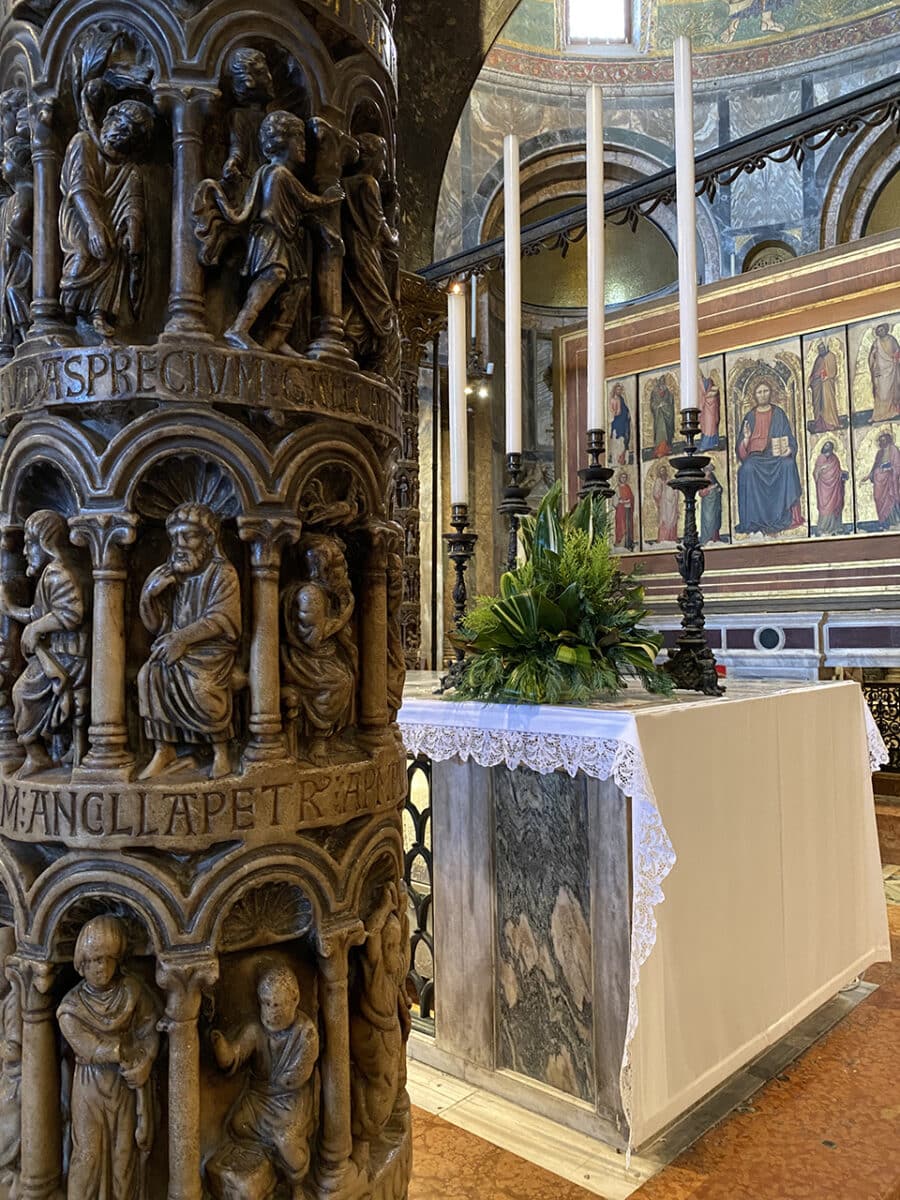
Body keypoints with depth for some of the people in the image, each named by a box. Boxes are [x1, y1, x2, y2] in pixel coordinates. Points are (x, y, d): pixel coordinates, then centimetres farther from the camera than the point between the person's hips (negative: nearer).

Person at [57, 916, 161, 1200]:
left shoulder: (133, 990, -8)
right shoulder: (71, 1006, -11)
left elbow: (151, 1032, -8)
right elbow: (92, 1049, -16)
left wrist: (143, 1066, -21)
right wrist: (133, 1051, -15)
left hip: (129, 1083, 1)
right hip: (91, 1086, -1)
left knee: (126, 1153, 9)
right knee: (89, 1154, 5)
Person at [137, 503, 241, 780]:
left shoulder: (223, 573, -2)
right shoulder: (169, 575, 13)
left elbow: (221, 620, -13)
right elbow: (156, 625, 10)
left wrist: (182, 638, -21)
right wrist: (149, 595, -8)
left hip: (212, 647, -5)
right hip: (174, 644, 5)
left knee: (199, 685, -31)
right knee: (149, 675, -22)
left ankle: (221, 749, -11)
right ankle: (164, 751, -15)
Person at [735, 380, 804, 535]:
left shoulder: (778, 413, 12)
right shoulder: (750, 416, 13)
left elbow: (788, 439, 6)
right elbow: (742, 448, 8)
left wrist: (787, 450, -15)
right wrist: (746, 438, -14)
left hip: (776, 456, 0)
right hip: (755, 455, 0)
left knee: (787, 465, -34)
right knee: (748, 469, -34)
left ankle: (787, 517, -31)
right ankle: (755, 521, -36)